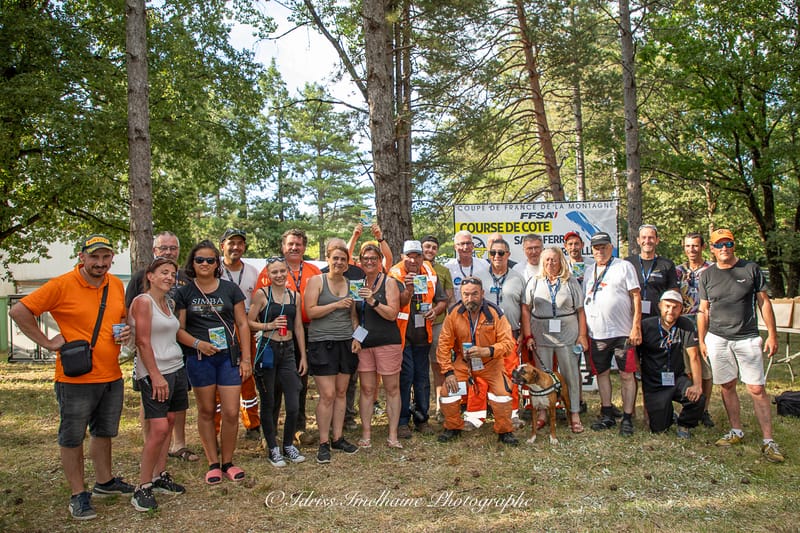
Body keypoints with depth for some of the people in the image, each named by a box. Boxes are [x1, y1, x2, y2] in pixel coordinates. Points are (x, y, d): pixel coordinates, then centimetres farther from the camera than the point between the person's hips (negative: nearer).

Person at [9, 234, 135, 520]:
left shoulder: (117, 285, 4)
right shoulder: (62, 285, -14)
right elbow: (18, 311, -12)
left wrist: (125, 329, 0)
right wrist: (47, 342, -13)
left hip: (112, 378, 6)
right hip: (75, 378, -6)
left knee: (103, 432, 21)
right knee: (72, 438, 8)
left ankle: (104, 481, 39)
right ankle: (78, 494, 22)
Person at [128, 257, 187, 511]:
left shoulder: (168, 303, 14)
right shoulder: (143, 301, -9)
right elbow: (143, 342, -15)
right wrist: (156, 375, -19)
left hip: (176, 368, 8)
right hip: (154, 373, -8)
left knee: (169, 423, 10)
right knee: (158, 429, -11)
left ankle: (160, 476, 20)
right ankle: (142, 488, 0)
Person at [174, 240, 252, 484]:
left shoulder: (230, 289, 4)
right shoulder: (184, 293, 4)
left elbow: (242, 324, 5)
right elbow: (179, 329, 2)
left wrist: (246, 358, -1)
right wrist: (197, 343, -17)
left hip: (229, 356, 0)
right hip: (199, 358, 0)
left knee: (231, 412, -2)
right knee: (206, 411, 9)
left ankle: (227, 462, 17)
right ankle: (213, 463, 23)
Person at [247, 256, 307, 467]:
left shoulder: (295, 296, 9)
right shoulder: (261, 294, -4)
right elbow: (249, 322, -4)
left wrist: (303, 356, 11)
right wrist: (269, 325, -19)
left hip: (288, 351, 3)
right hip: (267, 349, -3)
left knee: (294, 405, 1)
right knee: (268, 404, 7)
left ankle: (288, 445, 22)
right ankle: (273, 448, 22)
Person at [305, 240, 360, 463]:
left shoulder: (350, 284, 11)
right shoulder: (316, 281, -2)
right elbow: (310, 311, -10)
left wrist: (357, 337, 4)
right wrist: (336, 304, -14)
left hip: (346, 343, 5)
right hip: (322, 343, -5)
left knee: (341, 392, 9)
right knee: (327, 394, -6)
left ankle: (338, 438, 20)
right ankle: (323, 443, 5)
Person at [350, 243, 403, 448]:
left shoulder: (389, 283, -1)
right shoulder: (358, 284, 11)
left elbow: (392, 314, -9)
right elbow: (354, 316, 15)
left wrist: (373, 301, -20)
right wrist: (354, 337, 2)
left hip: (387, 342, -4)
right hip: (363, 344, 4)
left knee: (392, 388, 2)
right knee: (366, 388, 6)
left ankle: (393, 434, 10)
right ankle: (366, 433, 14)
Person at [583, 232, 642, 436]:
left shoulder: (624, 267, 1)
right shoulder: (589, 270, 14)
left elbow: (636, 297, -4)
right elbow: (584, 301, 16)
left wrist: (636, 327, -11)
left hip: (622, 333, -4)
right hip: (596, 334, 5)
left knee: (627, 375, 0)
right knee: (602, 373, 11)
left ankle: (627, 418, 8)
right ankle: (607, 415, 22)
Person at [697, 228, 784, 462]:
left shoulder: (751, 269, 2)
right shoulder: (707, 275, 7)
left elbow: (764, 302, 4)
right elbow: (703, 310, 11)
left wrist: (772, 334, -1)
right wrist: (701, 340, 8)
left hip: (747, 338, -2)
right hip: (717, 339, 2)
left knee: (757, 389, -4)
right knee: (727, 386, 8)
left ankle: (768, 441, 2)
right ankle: (736, 431, 21)